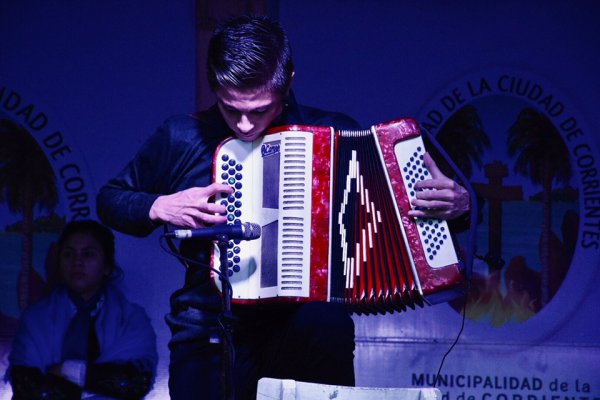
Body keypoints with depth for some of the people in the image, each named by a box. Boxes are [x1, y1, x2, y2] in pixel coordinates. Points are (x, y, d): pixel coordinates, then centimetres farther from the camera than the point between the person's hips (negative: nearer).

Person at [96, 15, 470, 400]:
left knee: (327, 323, -33)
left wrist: (453, 203, -6)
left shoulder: (335, 132, 4)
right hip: (211, 335, 1)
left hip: (307, 330, -1)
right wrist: (161, 207, -2)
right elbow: (110, 199, 18)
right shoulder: (183, 137, 4)